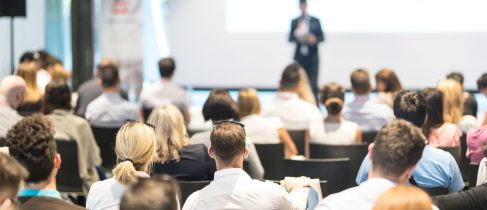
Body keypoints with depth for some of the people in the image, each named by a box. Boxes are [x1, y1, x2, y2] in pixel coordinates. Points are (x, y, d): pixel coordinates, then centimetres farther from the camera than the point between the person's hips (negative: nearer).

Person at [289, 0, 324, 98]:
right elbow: (290, 38, 3)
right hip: (299, 56, 1)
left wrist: (315, 39, -17)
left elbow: (322, 37, 4)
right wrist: (297, 32, -15)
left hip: (312, 57, -1)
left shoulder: (315, 21, 5)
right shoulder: (294, 22, 7)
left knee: (313, 84, -5)